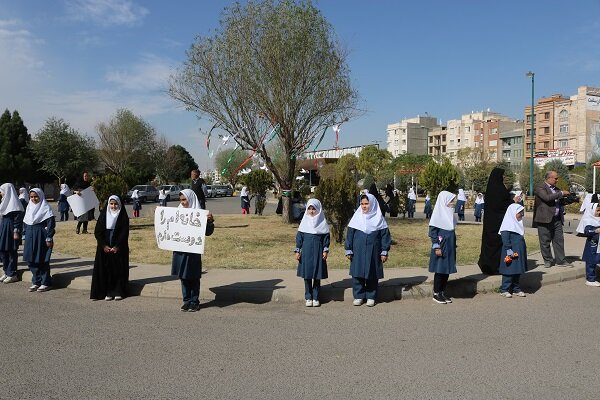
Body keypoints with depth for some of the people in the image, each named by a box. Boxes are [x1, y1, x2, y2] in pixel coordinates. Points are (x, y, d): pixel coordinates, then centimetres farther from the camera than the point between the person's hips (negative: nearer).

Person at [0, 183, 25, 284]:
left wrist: (16, 232, -20)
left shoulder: (15, 203, -13)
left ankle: (12, 274, 5)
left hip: (11, 230, -9)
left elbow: (18, 219, -17)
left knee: (12, 252, -2)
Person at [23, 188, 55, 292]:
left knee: (42, 260, -2)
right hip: (30, 237, 6)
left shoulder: (45, 207, -6)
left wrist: (49, 238, -16)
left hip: (41, 237, -6)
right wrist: (24, 236, 13)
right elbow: (25, 223, 18)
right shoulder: (29, 207, 13)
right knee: (31, 260, 6)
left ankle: (46, 283, 7)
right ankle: (36, 282, 17)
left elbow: (50, 224, -11)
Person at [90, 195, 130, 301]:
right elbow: (97, 231, 1)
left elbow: (124, 233, -5)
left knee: (119, 270, 0)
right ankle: (108, 292, 8)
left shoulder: (123, 216, 0)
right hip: (104, 248, 2)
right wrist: (104, 245, -9)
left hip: (119, 248, -2)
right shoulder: (103, 215, 4)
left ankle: (118, 292, 7)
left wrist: (117, 246, -14)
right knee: (105, 269, 1)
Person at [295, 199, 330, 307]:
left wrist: (325, 250, -2)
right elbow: (299, 237, 5)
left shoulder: (322, 223, 1)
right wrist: (297, 251, 1)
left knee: (317, 276, 4)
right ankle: (308, 298, 14)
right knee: (307, 275, 4)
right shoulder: (304, 222, 3)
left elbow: (326, 237, 4)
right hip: (306, 252, 1)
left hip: (318, 252, -1)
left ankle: (316, 298, 14)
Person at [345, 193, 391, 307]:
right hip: (358, 252, 1)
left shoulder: (379, 218, 0)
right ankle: (358, 296, 14)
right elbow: (349, 234, 5)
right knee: (357, 273, 2)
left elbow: (385, 235, 1)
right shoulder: (357, 217, 3)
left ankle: (371, 297, 18)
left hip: (373, 252, -1)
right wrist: (348, 250, 2)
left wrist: (384, 252, -3)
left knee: (372, 274, 5)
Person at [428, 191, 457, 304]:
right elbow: (432, 231, -15)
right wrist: (436, 247, -18)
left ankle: (443, 292, 20)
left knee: (447, 271, 10)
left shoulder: (450, 214, 10)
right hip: (441, 248, -7)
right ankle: (436, 294, 11)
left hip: (450, 248, 7)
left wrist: (454, 246, 17)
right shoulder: (438, 214, -12)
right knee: (439, 270, 0)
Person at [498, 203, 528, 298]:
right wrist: (509, 250, -22)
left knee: (518, 271, 13)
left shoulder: (518, 224, 15)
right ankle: (504, 290, 4)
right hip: (511, 253, -9)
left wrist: (524, 250, 21)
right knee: (509, 271, -4)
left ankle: (516, 289, 23)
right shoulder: (508, 224, -14)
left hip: (519, 253, 9)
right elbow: (505, 239, -18)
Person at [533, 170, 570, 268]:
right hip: (545, 219, -7)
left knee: (559, 240, 7)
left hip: (557, 219, 7)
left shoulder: (556, 189, 18)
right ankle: (547, 260, 13)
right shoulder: (540, 187, -7)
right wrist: (561, 193, -17)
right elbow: (547, 197, -24)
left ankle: (561, 261, 14)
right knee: (545, 241, 2)